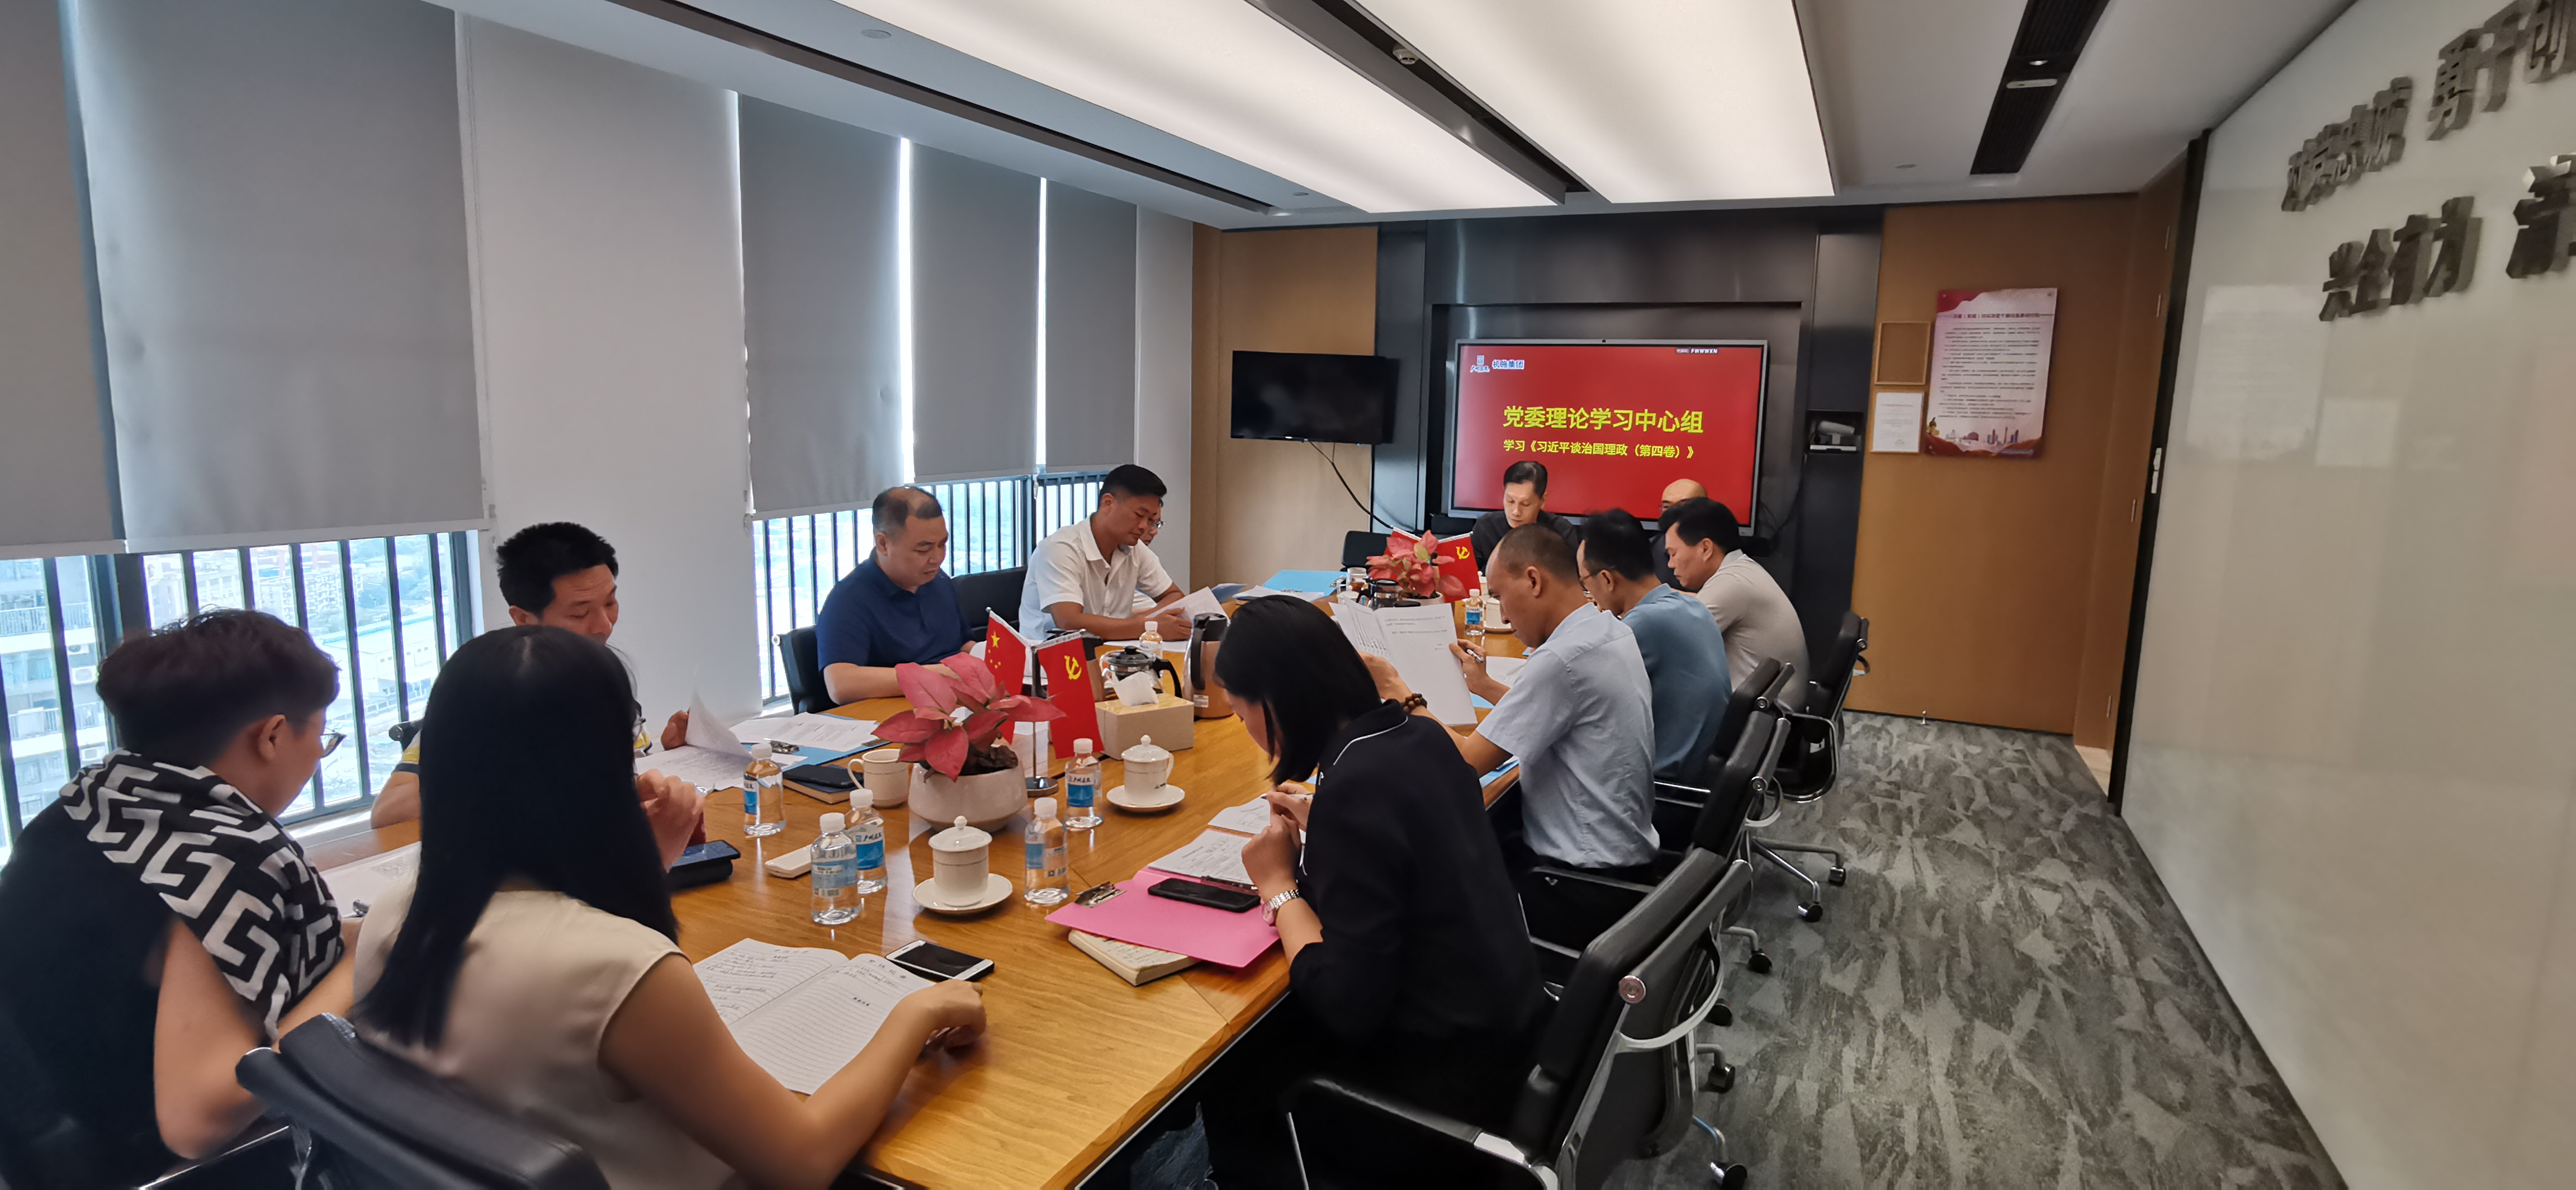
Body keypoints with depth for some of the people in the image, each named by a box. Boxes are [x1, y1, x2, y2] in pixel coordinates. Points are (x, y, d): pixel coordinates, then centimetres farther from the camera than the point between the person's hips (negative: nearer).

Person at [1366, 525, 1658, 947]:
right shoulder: (1611, 631, 4)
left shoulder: (1563, 658, -24)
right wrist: (1485, 687, 19)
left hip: (1586, 892, -9)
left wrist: (1399, 692, -10)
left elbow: (1466, 763, -21)